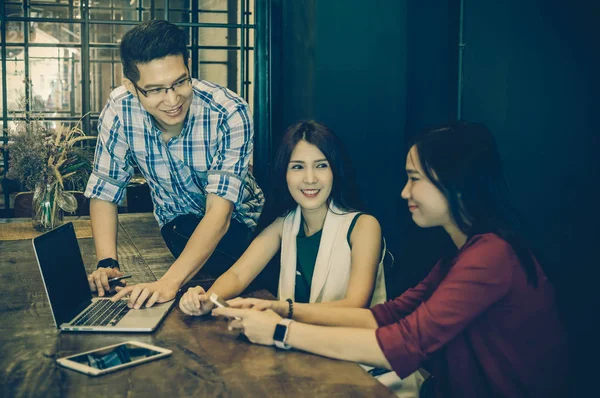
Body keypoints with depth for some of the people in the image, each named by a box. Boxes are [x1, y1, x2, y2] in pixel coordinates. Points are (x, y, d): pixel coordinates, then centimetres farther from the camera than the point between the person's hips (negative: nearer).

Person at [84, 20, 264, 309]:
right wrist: (107, 263, -26)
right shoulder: (119, 110, -20)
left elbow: (219, 212, -35)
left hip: (236, 222, -1)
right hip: (178, 222, 1)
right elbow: (104, 191, -10)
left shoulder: (230, 114, -29)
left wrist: (169, 282, -47)